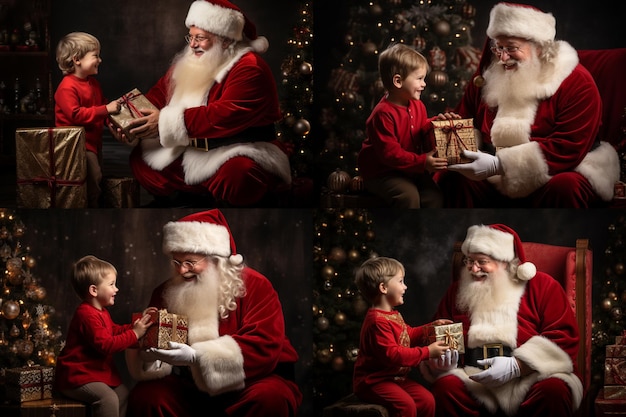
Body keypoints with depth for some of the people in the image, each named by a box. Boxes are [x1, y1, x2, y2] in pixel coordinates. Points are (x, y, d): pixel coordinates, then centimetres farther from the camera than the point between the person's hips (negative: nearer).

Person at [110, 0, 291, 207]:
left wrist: (168, 121, -28)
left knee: (236, 177, -40)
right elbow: (159, 94, 11)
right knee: (140, 158, -2)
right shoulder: (190, 64, 9)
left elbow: (226, 116, -29)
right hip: (192, 152, 8)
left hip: (238, 152, -8)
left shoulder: (249, 69, -19)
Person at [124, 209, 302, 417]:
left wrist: (197, 357, -31)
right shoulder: (166, 292, 4)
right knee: (145, 396, -23)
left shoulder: (254, 287, -10)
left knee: (271, 398, -36)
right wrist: (147, 354, -20)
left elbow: (264, 347, -22)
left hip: (247, 383, -3)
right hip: (188, 386, 4)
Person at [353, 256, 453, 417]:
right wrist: (427, 352, -26)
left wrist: (431, 327, 13)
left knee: (427, 400, -2)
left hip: (396, 377, 10)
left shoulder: (393, 315, 12)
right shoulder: (378, 321, -23)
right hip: (373, 381, -10)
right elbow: (392, 355, -29)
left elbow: (409, 335, 28)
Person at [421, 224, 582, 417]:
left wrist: (516, 366, -16)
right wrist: (437, 358, -3)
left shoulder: (542, 285, 6)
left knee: (554, 390, -36)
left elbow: (564, 337, -4)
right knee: (445, 386, -30)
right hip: (475, 381, 2)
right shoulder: (459, 290, 17)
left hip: (533, 377, -2)